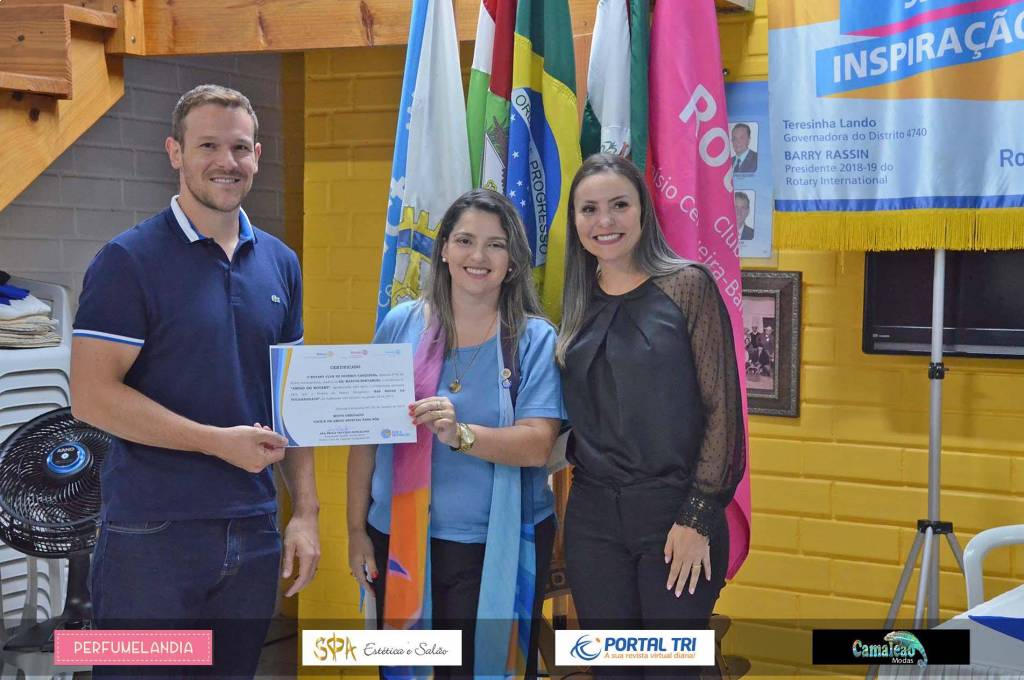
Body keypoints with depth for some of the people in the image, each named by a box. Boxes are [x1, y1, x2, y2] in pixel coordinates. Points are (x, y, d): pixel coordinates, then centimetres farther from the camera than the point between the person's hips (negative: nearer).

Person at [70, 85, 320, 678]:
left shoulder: (280, 263, 10)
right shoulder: (129, 260, -7)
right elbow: (92, 396, -14)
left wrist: (306, 510, 7)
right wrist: (221, 441, -16)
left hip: (254, 534, 5)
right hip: (152, 536, -5)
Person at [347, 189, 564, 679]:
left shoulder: (535, 339, -4)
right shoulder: (401, 325, 1)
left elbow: (537, 446, -14)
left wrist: (459, 434, -30)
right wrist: (356, 529, 4)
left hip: (498, 548, -2)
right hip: (398, 540, 2)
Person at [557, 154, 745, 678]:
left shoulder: (687, 285, -4)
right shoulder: (578, 304, 10)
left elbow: (722, 408, -7)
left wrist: (697, 517, -12)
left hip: (674, 511, -4)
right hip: (594, 517, 4)